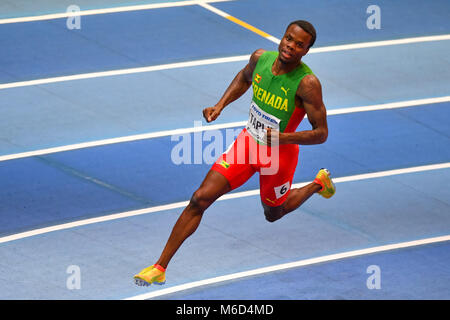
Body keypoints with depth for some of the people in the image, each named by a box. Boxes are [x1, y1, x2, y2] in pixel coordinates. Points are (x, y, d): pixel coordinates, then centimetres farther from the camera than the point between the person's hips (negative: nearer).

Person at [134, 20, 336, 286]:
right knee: (201, 198, -8)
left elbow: (321, 133, -21)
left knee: (274, 214, 21)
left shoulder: (307, 83, -26)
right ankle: (160, 268, -3)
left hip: (279, 154, -4)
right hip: (249, 141, 4)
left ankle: (318, 184, 50)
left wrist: (283, 138, -33)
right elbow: (244, 78, 15)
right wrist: (220, 106, 2)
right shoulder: (261, 58, -11)